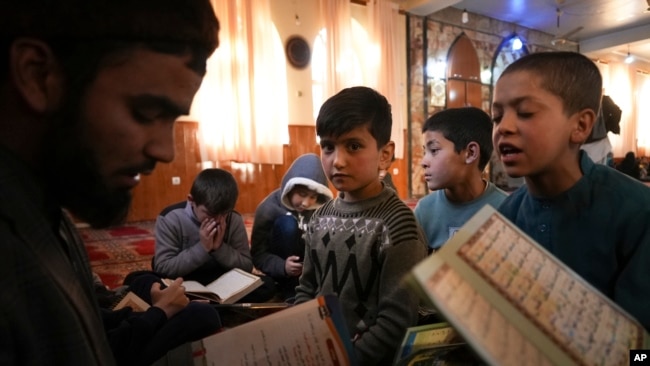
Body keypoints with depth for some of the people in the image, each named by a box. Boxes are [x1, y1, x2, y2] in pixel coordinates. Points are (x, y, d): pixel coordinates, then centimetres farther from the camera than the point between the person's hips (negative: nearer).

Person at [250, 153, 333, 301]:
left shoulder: (322, 209, -10)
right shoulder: (269, 208, -19)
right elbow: (258, 254, -18)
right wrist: (282, 267, -36)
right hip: (281, 270, -2)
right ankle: (290, 288, -21)